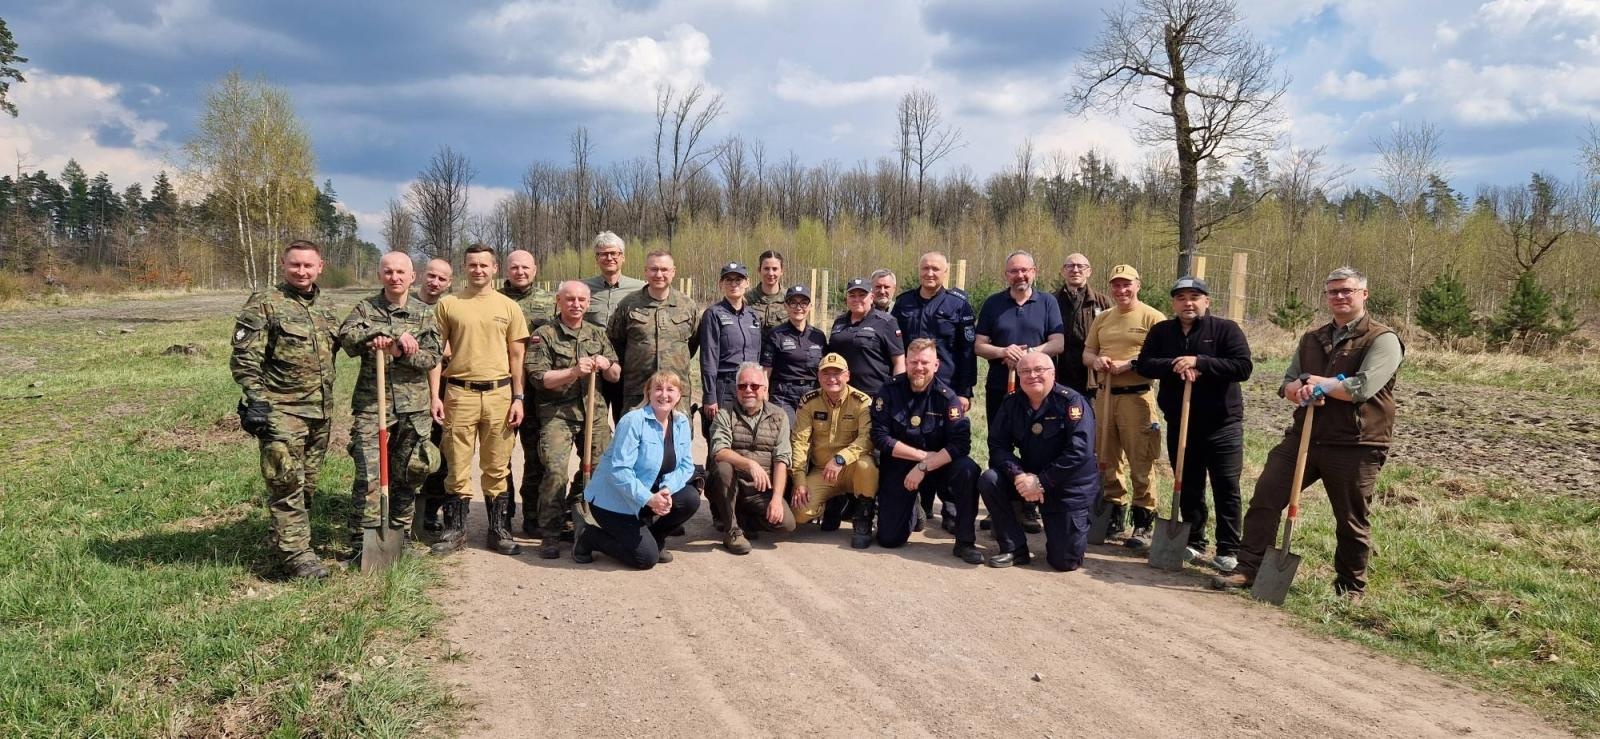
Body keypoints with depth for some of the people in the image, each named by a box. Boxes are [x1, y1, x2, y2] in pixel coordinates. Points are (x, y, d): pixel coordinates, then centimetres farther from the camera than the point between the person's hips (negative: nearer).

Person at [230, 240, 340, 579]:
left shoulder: (324, 308, 13)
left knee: (307, 484, 13)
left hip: (320, 412, 7)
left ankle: (285, 541, 27)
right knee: (287, 484, -6)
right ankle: (296, 554, -1)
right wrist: (255, 402, -17)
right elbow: (244, 359, -11)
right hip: (281, 411, -7)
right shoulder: (264, 305, -8)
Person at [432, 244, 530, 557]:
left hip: (499, 393, 1)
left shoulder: (509, 307, 7)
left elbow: (516, 356, 8)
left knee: (497, 467, 6)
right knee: (457, 465, 5)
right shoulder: (448, 305, 4)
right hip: (459, 392, 0)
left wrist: (518, 398, 2)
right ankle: (457, 529, 16)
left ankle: (499, 530, 15)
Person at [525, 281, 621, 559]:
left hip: (594, 412, 5)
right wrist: (574, 372, -19)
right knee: (556, 470, -17)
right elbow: (538, 377, -8)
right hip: (556, 413, -5)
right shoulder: (544, 335, 1)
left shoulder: (598, 334, 15)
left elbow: (616, 376, 16)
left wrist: (607, 365, -6)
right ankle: (550, 534, -4)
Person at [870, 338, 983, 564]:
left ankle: (965, 542, -17)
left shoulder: (946, 397, -12)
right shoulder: (890, 391, -10)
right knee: (888, 539, -4)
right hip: (898, 468, 1)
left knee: (968, 470, -32)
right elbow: (879, 437, -15)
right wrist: (922, 455, -19)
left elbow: (961, 444, -22)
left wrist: (924, 467, -28)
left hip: (937, 467, 0)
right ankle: (910, 508, 32)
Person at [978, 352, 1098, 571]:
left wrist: (1041, 482, -25)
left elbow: (1080, 452, -25)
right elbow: (997, 446, -7)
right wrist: (1019, 475, -25)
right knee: (989, 481, -23)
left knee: (1065, 561, -7)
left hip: (1070, 485, -4)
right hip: (1029, 477, 4)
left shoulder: (1072, 402, -18)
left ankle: (1079, 521, 28)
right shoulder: (1011, 403, -3)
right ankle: (1015, 549, -7)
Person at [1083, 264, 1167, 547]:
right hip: (1105, 395, 6)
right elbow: (1087, 353, 17)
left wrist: (1128, 364, -19)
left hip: (1136, 396, -6)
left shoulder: (1151, 317, -3)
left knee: (1141, 463, -5)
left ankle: (1143, 524, 2)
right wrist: (1096, 360, -6)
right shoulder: (1102, 319, 15)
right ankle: (1114, 516, 23)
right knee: (1107, 460, 11)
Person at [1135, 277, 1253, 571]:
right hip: (1179, 424, 4)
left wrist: (1199, 362, -23)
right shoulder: (1161, 331, 5)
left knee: (1226, 488, 0)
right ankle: (1194, 543, 24)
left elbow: (1243, 367, -16)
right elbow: (1144, 364, -4)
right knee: (1189, 488, 12)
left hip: (1222, 424, -3)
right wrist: (1175, 366, -22)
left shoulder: (1226, 329, -5)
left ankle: (1228, 550, 7)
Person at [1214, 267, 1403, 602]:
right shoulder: (1312, 339, 16)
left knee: (1352, 522, 6)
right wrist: (1302, 391, -13)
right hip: (1305, 434, 6)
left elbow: (1362, 388, -20)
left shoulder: (1382, 339, -5)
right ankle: (1249, 568, 5)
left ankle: (1350, 588, 23)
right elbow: (1287, 385, 11)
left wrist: (1317, 383, -10)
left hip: (1354, 445, -5)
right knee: (1265, 495, -1)